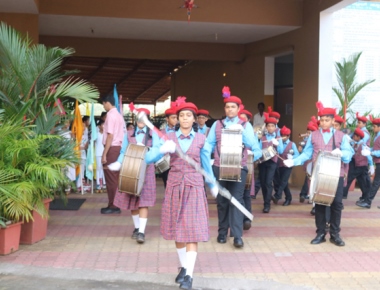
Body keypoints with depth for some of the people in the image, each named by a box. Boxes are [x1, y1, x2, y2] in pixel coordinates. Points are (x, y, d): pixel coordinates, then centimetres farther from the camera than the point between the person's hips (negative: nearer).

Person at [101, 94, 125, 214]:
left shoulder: (110, 115, -12)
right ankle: (117, 204, 19)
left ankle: (113, 206, 2)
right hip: (119, 148, 9)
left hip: (112, 148, -9)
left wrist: (104, 154, -18)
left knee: (111, 178, -3)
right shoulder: (119, 115, 16)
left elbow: (110, 135, -18)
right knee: (116, 177, 13)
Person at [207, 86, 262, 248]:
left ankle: (237, 236, -5)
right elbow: (208, 145, 6)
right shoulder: (217, 125, 9)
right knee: (222, 200, 9)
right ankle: (222, 232, 21)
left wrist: (241, 131, -15)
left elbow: (253, 145, -5)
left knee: (236, 199, -7)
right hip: (219, 167, 2)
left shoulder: (245, 125, 6)